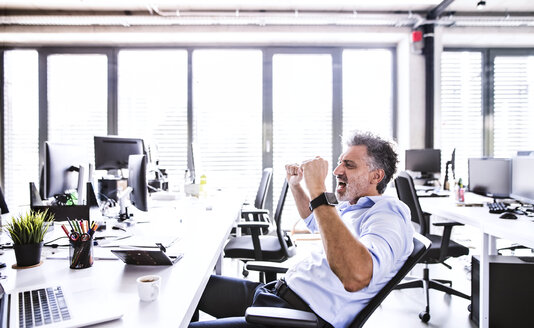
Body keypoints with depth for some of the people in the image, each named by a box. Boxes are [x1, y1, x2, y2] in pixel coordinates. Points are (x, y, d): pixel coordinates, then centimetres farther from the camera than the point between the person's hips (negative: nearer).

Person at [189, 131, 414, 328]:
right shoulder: (352, 208, 15)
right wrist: (296, 185, 21)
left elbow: (356, 277, -37)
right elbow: (315, 220, 39)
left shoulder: (388, 215, -15)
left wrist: (318, 193, -33)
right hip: (278, 290, 10)